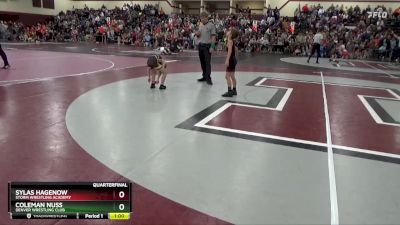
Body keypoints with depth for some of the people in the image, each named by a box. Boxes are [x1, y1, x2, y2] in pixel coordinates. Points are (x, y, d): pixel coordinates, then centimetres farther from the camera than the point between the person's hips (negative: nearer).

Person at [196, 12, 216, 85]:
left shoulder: (211, 25, -5)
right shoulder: (200, 25, 14)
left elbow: (213, 37, -10)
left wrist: (212, 47, -18)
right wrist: (197, 34, -1)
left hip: (207, 46, -6)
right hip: (200, 45, 6)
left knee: (207, 62, -7)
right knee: (202, 62, 9)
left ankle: (208, 78, -4)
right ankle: (204, 76, 18)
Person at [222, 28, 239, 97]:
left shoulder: (230, 41, -15)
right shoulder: (232, 41, 12)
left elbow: (230, 50, -25)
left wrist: (227, 60, -30)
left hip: (231, 60, -10)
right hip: (233, 59, 10)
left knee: (227, 76, -7)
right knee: (232, 76, 16)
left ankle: (230, 91, -7)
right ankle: (234, 90, 24)